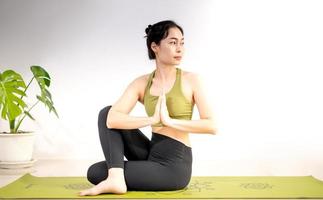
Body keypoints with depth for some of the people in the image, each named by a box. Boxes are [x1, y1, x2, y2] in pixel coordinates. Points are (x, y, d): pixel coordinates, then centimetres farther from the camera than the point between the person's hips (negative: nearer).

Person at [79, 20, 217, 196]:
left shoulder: (190, 79, -7)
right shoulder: (141, 83, 0)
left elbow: (211, 126, -15)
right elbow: (111, 119, -15)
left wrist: (170, 121, -23)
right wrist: (152, 119, -26)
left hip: (174, 165, -4)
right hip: (151, 153, 5)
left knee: (96, 174, -14)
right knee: (106, 113, -6)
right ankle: (117, 177, -10)